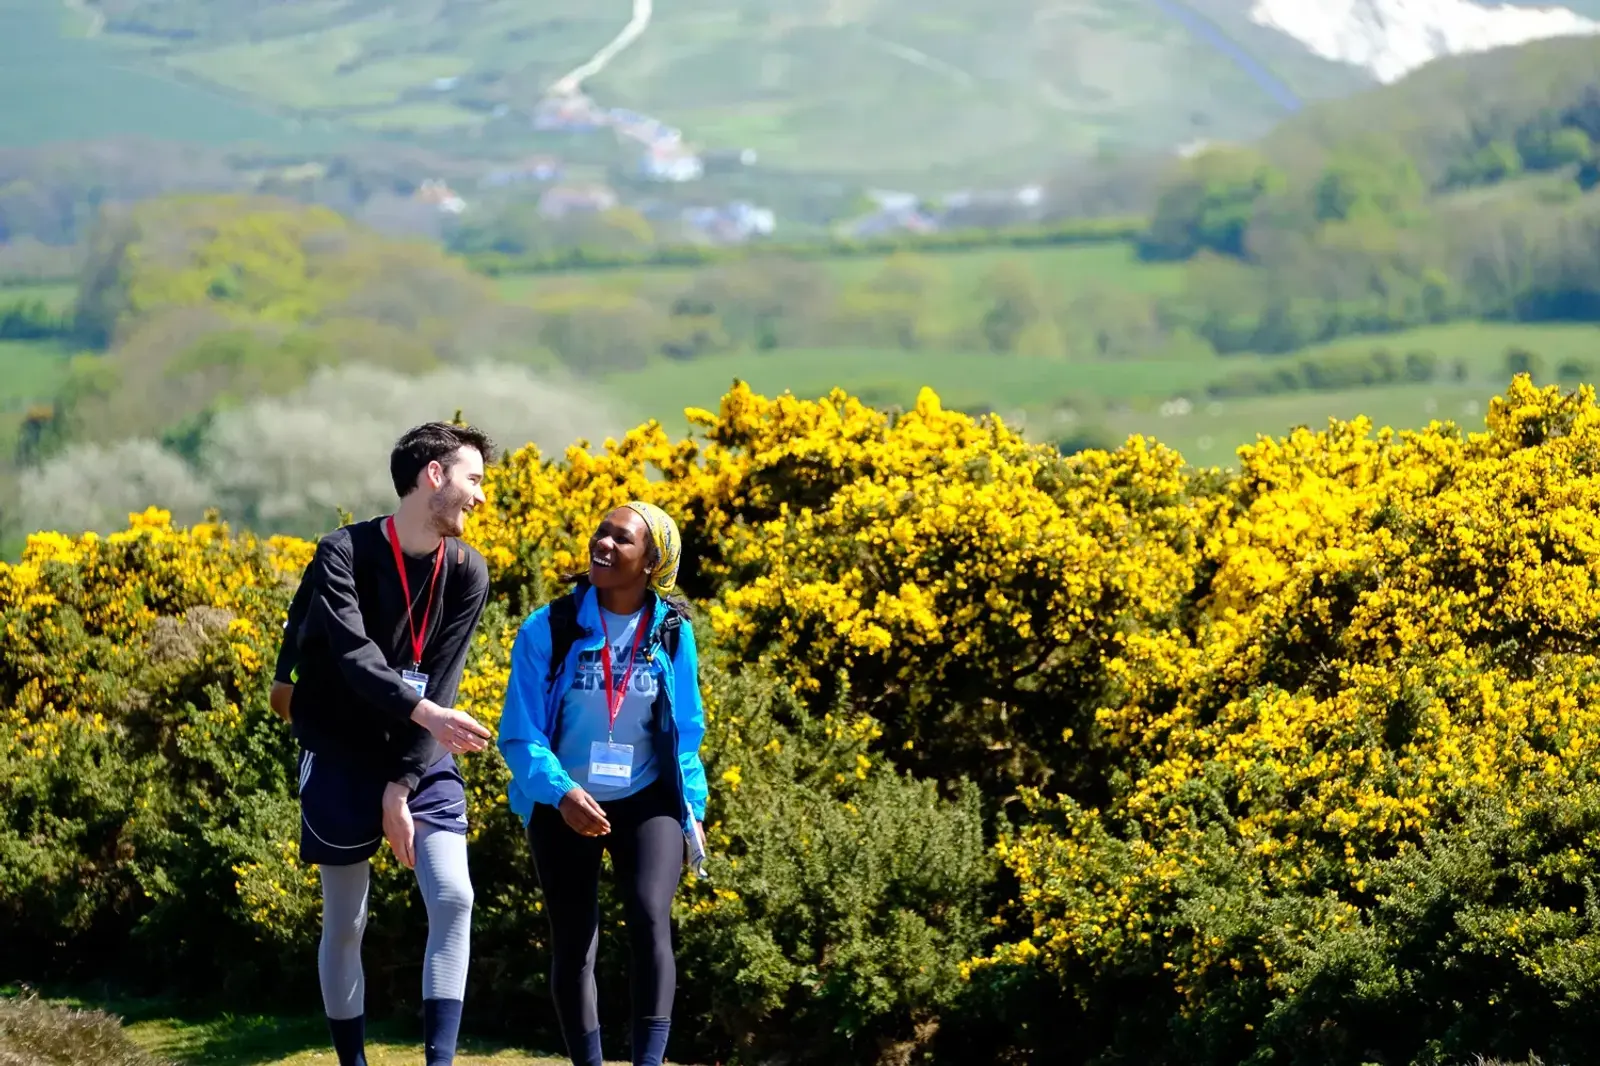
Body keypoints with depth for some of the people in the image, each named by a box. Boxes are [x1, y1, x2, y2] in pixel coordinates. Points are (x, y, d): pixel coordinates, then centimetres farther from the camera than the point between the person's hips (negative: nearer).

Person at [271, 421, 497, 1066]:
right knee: (345, 924, 3)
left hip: (424, 762, 3)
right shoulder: (344, 554, -14)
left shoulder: (467, 573, -3)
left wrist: (403, 787, -15)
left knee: (454, 899, -15)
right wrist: (426, 714, -42)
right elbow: (355, 657, -27)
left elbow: (440, 683, -8)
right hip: (342, 760, -3)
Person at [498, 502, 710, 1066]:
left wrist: (693, 808, 5)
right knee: (573, 945, 7)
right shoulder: (548, 629, -13)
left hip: (647, 801, 0)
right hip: (565, 805, 0)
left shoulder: (672, 632, -6)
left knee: (650, 917, -22)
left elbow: (686, 731, 7)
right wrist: (561, 792, -28)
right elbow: (520, 733, -13)